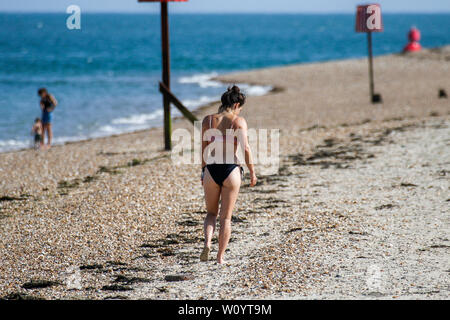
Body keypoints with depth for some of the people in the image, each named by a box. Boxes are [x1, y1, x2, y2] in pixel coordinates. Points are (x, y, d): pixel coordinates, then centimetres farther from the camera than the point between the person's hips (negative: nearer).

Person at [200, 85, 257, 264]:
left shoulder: (208, 121, 2)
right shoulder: (238, 122, -5)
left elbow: (204, 149, 6)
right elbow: (246, 148, -9)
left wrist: (203, 172, 15)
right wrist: (252, 172, -1)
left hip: (211, 170, 2)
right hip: (231, 170, -2)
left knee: (211, 213, 19)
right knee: (226, 217, 11)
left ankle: (207, 242, -7)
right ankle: (220, 256, 11)